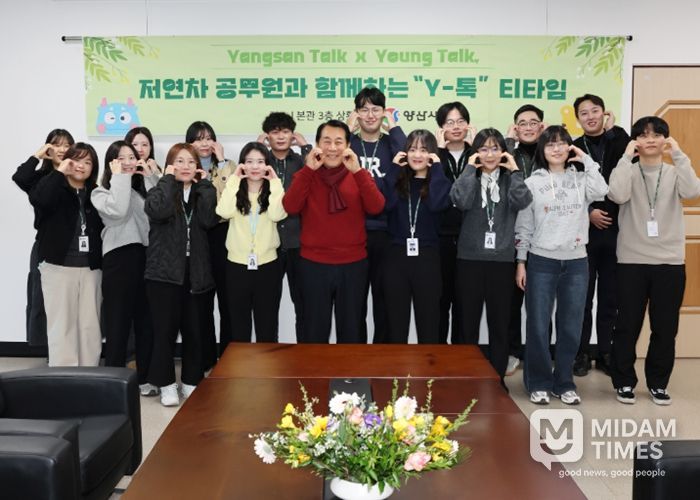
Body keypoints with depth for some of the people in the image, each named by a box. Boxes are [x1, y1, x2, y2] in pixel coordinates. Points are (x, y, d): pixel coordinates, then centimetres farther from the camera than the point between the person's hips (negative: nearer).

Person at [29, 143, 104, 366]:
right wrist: (59, 172, -16)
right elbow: (38, 199, -25)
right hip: (59, 266, -3)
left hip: (91, 268, 3)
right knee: (61, 326, 0)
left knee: (90, 326, 7)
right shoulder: (55, 189, 0)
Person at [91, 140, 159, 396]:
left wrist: (152, 177, 0)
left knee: (146, 321, 9)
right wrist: (119, 178, -6)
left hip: (147, 257, 4)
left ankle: (144, 377, 20)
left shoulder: (144, 188, 18)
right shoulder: (101, 192, 6)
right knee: (118, 322, 0)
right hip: (119, 258, -4)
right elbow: (117, 210, -16)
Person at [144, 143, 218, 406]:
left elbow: (210, 219, -10)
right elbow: (158, 211, -23)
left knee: (194, 331, 8)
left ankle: (192, 382, 20)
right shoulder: (161, 191, 2)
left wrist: (205, 185, -6)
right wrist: (168, 179, -11)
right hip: (164, 271, -3)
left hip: (195, 272, 3)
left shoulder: (202, 193, 11)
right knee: (165, 330, 1)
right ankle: (166, 384, 13)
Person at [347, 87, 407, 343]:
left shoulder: (390, 142, 9)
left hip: (386, 232, 0)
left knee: (384, 298, 8)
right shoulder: (348, 142, 9)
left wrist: (393, 127, -7)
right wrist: (348, 130, -7)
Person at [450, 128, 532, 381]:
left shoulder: (509, 179, 8)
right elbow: (460, 201, -17)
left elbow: (522, 202, -14)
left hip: (502, 260, 1)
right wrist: (470, 168, -10)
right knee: (468, 322, 6)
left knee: (499, 324, 8)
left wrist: (514, 170, -8)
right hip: (470, 258, -1)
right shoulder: (469, 177, 6)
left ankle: (497, 378, 20)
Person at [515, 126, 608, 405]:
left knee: (570, 327, 8)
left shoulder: (581, 179, 7)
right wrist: (521, 262, -2)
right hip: (541, 262, -2)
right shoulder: (532, 182, 2)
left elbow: (601, 192, -16)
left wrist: (586, 160, -7)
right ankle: (539, 383, 14)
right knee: (538, 326, 1)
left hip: (576, 262, 2)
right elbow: (523, 226, 2)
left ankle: (564, 383, 20)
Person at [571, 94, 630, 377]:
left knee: (610, 297, 7)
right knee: (583, 297, 3)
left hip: (615, 231, 1)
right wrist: (588, 212, -12)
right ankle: (581, 353, 12)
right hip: (584, 232, -1)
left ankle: (605, 353, 17)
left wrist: (612, 130, -8)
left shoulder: (618, 142, 8)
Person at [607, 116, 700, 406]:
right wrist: (627, 156, -14)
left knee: (665, 327, 7)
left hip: (670, 261, 2)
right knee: (627, 325, 3)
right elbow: (617, 195, -20)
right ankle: (624, 382, 17)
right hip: (632, 261, -2)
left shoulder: (675, 172, 7)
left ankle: (657, 383, 22)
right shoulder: (629, 171, 1)